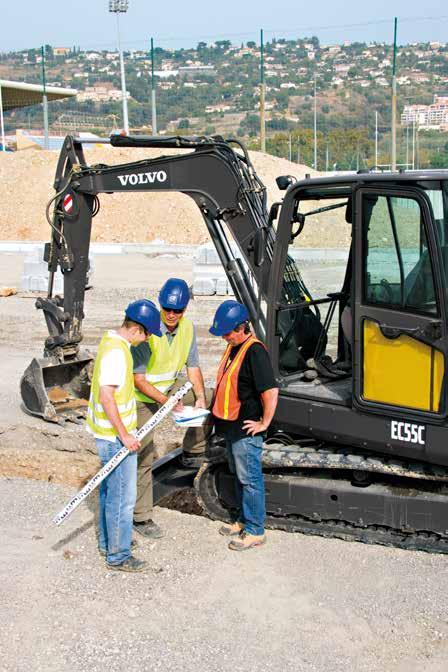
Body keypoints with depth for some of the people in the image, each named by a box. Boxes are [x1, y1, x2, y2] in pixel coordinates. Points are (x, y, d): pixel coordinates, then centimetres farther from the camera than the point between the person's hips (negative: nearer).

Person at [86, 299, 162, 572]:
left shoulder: (112, 340, 8)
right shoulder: (116, 351, -24)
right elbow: (106, 396, -27)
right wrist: (124, 435, -22)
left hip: (109, 433, 10)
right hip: (115, 436, -10)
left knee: (110, 490, 22)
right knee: (123, 496, 0)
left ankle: (108, 541, 35)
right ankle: (118, 555, 10)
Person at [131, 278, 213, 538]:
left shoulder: (188, 327, -7)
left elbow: (193, 366, 2)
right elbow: (138, 378, -27)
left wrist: (200, 398, -13)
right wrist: (168, 403, -33)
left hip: (170, 387, 6)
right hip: (143, 396, -6)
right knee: (144, 456, -6)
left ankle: (192, 451, 16)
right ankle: (142, 517, 5)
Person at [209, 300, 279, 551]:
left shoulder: (254, 351, -22)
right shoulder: (233, 346, 9)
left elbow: (271, 390, -27)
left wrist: (264, 424, -20)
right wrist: (218, 410, 20)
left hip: (246, 430, -10)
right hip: (232, 427, 10)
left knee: (250, 479, -1)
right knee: (239, 476, 20)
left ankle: (255, 531, 9)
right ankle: (245, 520, 34)